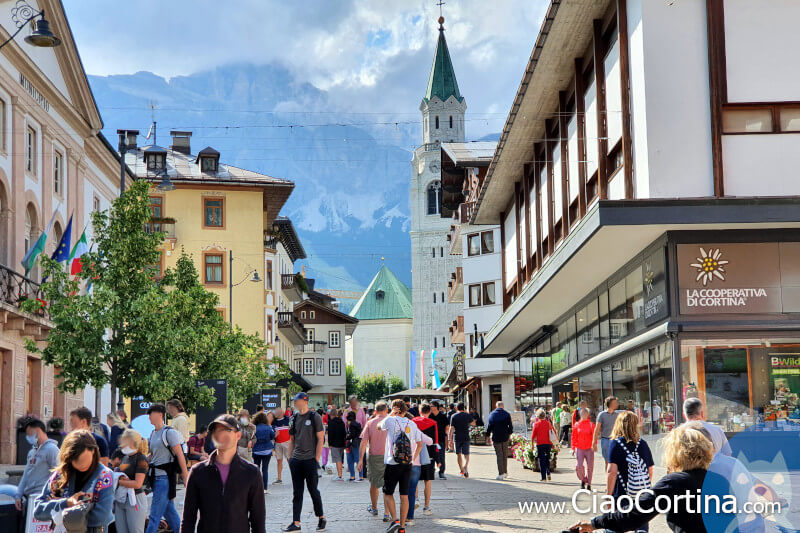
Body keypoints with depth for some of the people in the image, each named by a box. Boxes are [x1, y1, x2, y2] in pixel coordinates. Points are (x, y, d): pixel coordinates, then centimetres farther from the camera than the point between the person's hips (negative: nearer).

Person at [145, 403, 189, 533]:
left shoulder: (169, 432, -11)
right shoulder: (153, 433, 14)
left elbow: (180, 455, -12)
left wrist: (185, 478, -14)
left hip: (165, 476, -8)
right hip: (155, 476, 8)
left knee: (155, 515, -9)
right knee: (168, 511, 16)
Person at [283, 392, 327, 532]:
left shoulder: (315, 417, -5)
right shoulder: (294, 418, 10)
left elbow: (320, 439, -7)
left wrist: (316, 459, -12)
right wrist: (291, 457, 11)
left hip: (310, 459, -5)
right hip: (296, 460, 5)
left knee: (313, 490, 1)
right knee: (296, 493, 5)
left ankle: (322, 518, 18)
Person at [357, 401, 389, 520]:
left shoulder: (370, 423, -3)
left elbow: (364, 442, -6)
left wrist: (360, 459, -3)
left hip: (374, 457, 1)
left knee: (374, 484, 19)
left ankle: (374, 508, 35)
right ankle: (386, 513, -2)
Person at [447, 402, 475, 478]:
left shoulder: (453, 416, -4)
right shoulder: (468, 415, 0)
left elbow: (451, 428, -8)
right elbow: (473, 423, 19)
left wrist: (450, 438, -3)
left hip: (456, 437, 0)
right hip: (466, 437, 0)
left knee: (458, 454, 13)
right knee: (466, 454, 3)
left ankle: (461, 470, 17)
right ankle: (465, 466, -25)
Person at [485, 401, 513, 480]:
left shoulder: (492, 414, 0)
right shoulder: (506, 414, 0)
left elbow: (489, 426, 0)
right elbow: (510, 425, 1)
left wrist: (488, 435, 9)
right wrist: (509, 434, 14)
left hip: (496, 437, -1)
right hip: (505, 438, 1)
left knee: (499, 455, -1)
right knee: (505, 455, 13)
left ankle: (501, 474, -8)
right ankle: (505, 472, 19)